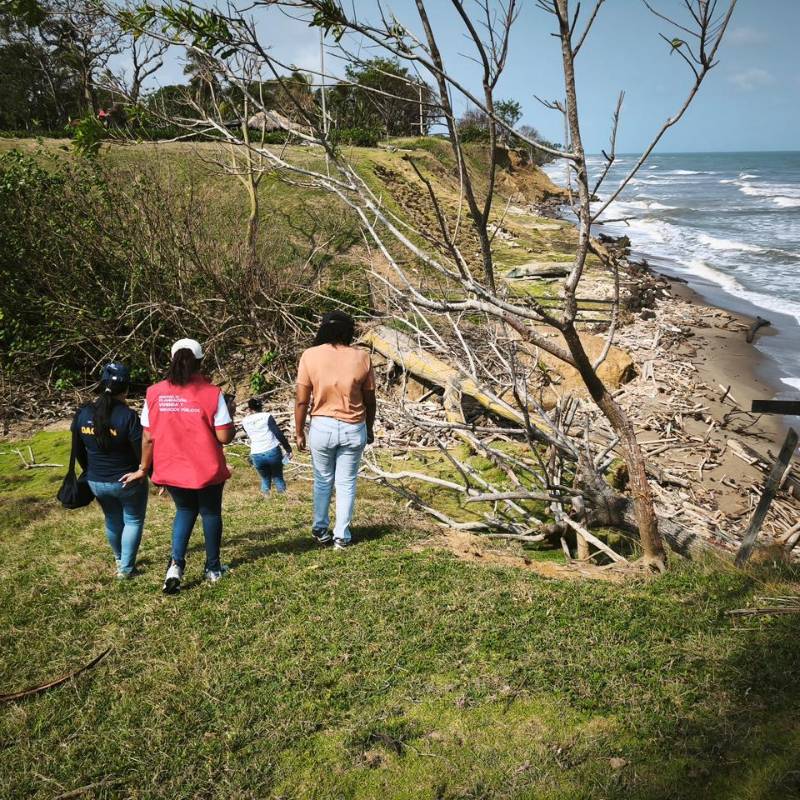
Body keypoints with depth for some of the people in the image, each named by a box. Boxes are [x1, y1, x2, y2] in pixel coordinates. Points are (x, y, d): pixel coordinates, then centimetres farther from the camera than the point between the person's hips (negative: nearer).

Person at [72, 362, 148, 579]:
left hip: (97, 482, 5)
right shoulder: (127, 416, -22)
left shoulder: (83, 414, -6)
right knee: (133, 521, 16)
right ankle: (126, 568, 16)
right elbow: (143, 452, -19)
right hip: (127, 481, -5)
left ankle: (119, 560, 44)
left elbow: (78, 451, 5)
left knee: (112, 520, 25)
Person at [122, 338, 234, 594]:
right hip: (207, 470, -2)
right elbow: (225, 437, -14)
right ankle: (213, 568, 30)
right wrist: (229, 417, 6)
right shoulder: (212, 393, -13)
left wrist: (144, 468, 11)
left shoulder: (155, 393, -6)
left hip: (171, 470, 2)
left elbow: (148, 438, -2)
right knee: (210, 513, 18)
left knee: (185, 510, 24)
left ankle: (176, 563, 6)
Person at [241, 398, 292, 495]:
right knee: (278, 478, 14)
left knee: (265, 479, 22)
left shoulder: (245, 421, 10)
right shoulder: (267, 416, 0)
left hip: (256, 456, 2)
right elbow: (278, 433, -8)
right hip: (273, 452, -2)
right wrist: (288, 449, -4)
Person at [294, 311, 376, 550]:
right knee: (346, 483, 12)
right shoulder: (361, 357, -5)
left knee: (323, 481, 18)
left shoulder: (310, 356, -8)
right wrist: (369, 429, 17)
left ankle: (320, 530, 29)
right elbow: (370, 400, 3)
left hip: (322, 427, 0)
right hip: (354, 429, 1)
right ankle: (341, 536, 17)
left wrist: (299, 432, 5)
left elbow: (302, 401, -7)